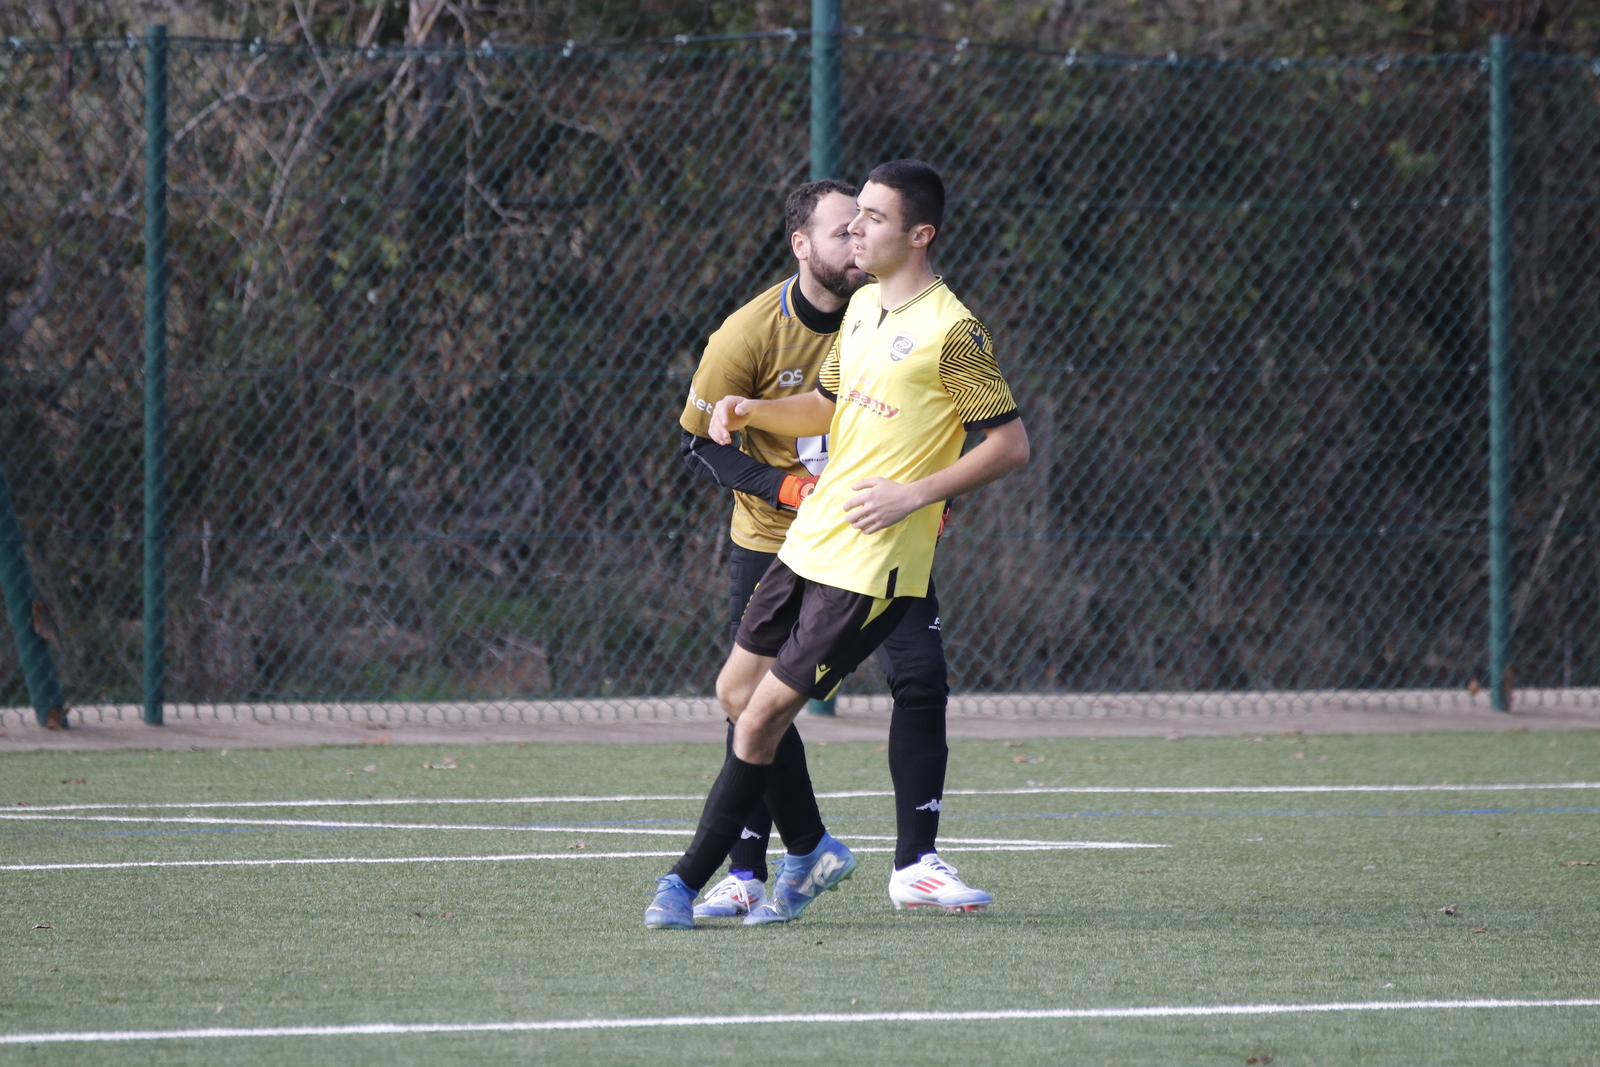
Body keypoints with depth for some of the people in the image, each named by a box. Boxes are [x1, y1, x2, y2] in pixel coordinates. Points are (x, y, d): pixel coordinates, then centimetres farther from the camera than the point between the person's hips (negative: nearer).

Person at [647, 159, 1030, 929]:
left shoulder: (951, 332, -15)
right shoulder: (862, 308, 10)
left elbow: (1010, 443, -13)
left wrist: (916, 494, -20)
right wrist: (749, 410, 5)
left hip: (871, 568, -9)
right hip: (808, 543, 9)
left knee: (763, 715, -8)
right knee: (737, 691, 12)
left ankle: (687, 880, 2)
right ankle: (810, 851, 28)